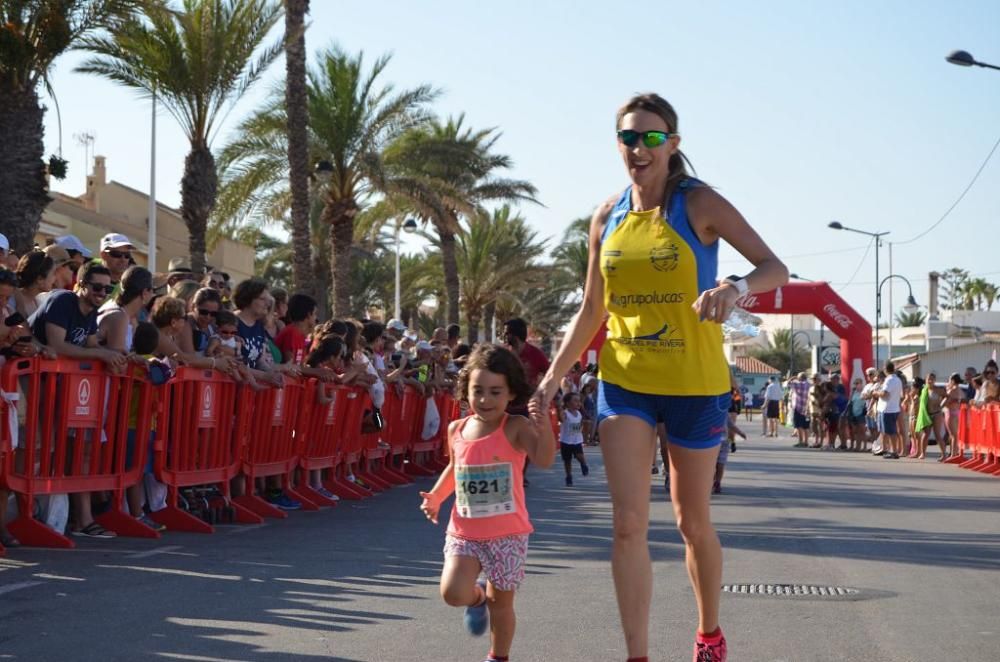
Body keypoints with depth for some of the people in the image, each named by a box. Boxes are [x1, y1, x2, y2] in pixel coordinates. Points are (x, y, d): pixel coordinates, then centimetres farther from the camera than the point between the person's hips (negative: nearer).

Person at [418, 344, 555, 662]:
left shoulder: (515, 428, -11)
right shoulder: (457, 430, 3)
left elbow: (544, 460, -27)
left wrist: (544, 427, -44)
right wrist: (435, 496, 7)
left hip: (507, 533, -3)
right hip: (464, 531, 3)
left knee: (501, 602, 8)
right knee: (453, 593, -15)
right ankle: (477, 596, 22)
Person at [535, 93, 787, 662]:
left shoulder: (699, 204, -8)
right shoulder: (607, 218, 4)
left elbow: (776, 268, -13)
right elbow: (591, 310, 12)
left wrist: (734, 288, -34)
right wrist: (552, 379, 7)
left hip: (696, 384, -3)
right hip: (624, 381, 3)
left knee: (694, 522, 11)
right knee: (629, 523, -8)